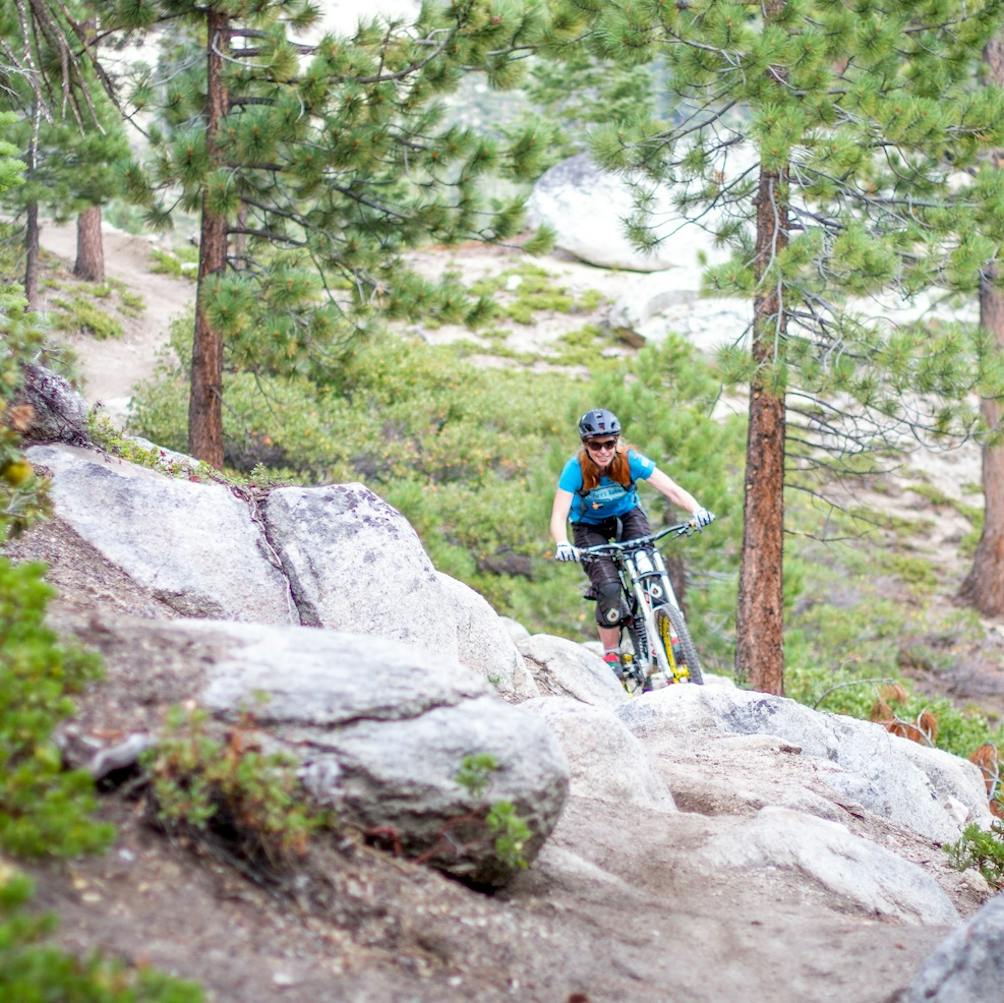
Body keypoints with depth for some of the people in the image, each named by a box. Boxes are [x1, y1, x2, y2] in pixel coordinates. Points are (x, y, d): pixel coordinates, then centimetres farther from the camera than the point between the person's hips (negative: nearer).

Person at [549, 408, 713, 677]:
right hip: (590, 526, -1)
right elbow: (558, 516, -34)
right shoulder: (576, 469, -29)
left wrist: (697, 510, -50)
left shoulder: (630, 460, -26)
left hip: (627, 516, 1)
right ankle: (611, 657, -6)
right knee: (609, 588, -22)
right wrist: (562, 545, -54)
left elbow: (671, 489, -32)